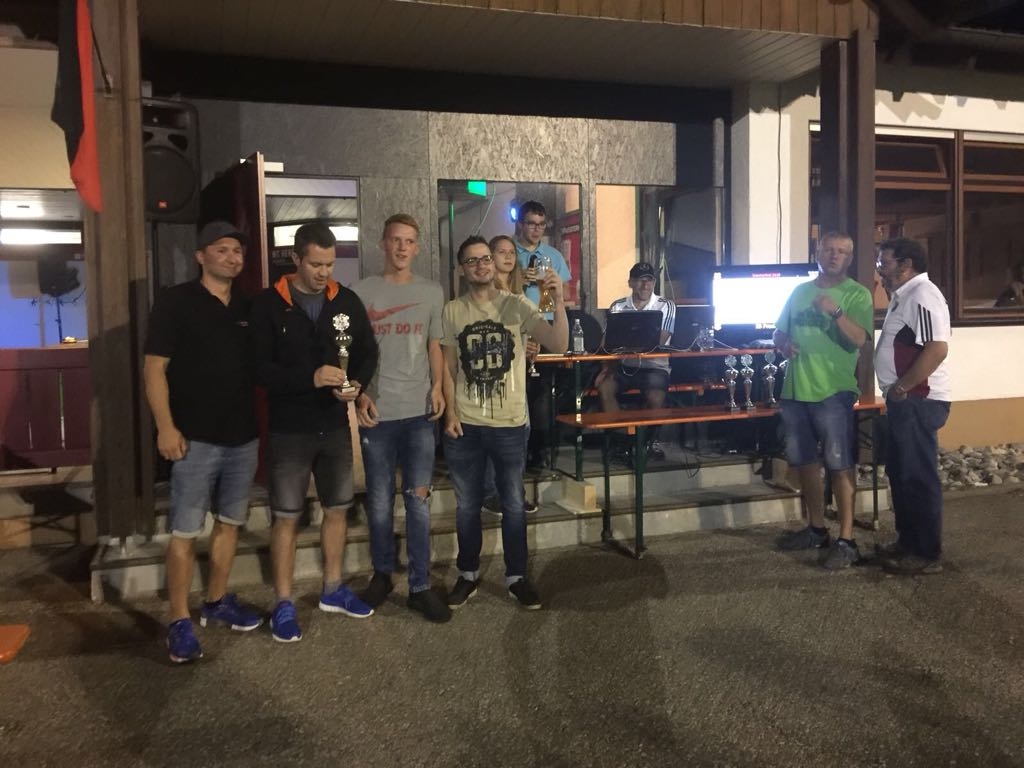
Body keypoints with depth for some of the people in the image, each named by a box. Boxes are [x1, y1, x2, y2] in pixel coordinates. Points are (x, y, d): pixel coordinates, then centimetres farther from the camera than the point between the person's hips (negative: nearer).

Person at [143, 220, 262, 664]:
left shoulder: (247, 309, 12)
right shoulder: (176, 302, -4)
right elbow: (154, 367, -8)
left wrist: (261, 421, 13)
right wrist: (165, 427, -16)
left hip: (243, 436, 6)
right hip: (196, 438, -6)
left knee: (230, 523, 14)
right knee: (185, 531, -3)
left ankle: (217, 602, 28)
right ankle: (179, 621, 6)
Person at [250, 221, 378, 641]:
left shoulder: (347, 300, 2)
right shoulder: (269, 304, -9)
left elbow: (368, 353, 7)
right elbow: (260, 368, -15)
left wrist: (356, 384, -13)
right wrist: (311, 377, -27)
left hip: (336, 426, 4)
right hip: (289, 430, -4)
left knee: (337, 510, 14)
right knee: (286, 517, 3)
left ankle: (333, 589, 32)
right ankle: (284, 605, 16)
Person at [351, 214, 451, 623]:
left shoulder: (431, 292, 9)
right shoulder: (361, 292, 2)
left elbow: (434, 346, 14)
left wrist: (437, 386, -2)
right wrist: (360, 395, -9)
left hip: (420, 412, 1)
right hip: (377, 413, -1)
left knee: (419, 500, 3)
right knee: (380, 502, 8)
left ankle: (420, 586, 11)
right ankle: (382, 574, 26)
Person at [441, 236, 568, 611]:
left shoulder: (517, 306, -3)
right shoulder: (452, 311, 2)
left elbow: (559, 345, -13)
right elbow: (448, 367, 6)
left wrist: (559, 301, -25)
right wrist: (451, 412, -3)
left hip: (509, 423, -1)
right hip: (464, 424, 1)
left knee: (513, 504, 9)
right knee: (467, 505, 12)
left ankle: (516, 576, 23)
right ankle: (468, 573, 28)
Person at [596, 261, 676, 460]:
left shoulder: (666, 306, -1)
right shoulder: (617, 307, 8)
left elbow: (658, 343, -11)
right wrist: (607, 367, -14)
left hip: (653, 366, -3)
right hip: (623, 365, 3)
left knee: (655, 396, -31)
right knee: (604, 387, -25)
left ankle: (653, 438, -2)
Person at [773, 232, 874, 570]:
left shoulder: (857, 295, -2)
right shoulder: (800, 291, 14)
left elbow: (859, 339, -15)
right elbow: (778, 333, 19)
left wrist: (836, 311, -28)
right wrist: (784, 345, -3)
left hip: (833, 391, -6)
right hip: (795, 390, 6)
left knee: (840, 465, -6)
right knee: (804, 462, 13)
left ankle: (846, 541, -1)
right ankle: (816, 529, 27)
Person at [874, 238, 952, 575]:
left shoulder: (922, 295, -17)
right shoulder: (904, 296, 16)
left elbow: (937, 348, -26)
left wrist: (902, 387, -22)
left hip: (918, 401, -11)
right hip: (906, 401, 11)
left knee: (919, 478, -4)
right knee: (899, 472, 16)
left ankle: (928, 555, 5)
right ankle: (908, 542, 27)